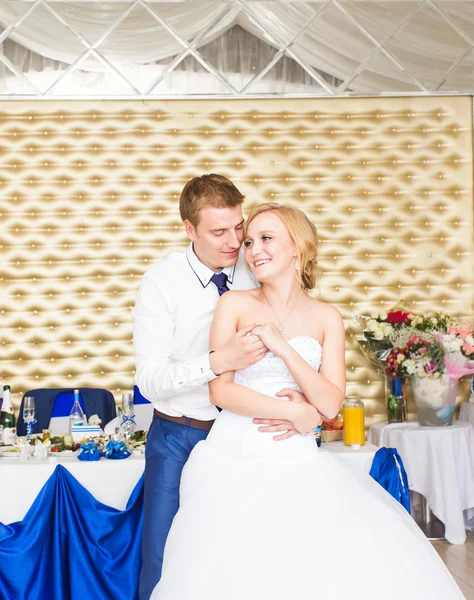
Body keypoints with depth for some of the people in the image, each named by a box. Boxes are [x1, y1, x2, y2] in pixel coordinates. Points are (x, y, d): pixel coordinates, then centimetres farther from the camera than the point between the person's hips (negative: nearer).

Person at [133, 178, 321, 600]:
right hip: (180, 438, -1)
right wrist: (220, 361, -33)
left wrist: (309, 405, -27)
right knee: (164, 564, 6)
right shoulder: (161, 283, -11)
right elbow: (151, 379, -17)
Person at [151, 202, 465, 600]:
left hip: (297, 461, 1)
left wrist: (282, 347, -11)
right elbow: (220, 390, -4)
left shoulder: (326, 318, 6)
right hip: (234, 459, -1)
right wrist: (292, 412, -7)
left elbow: (331, 404, -3)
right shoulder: (235, 305, 3)